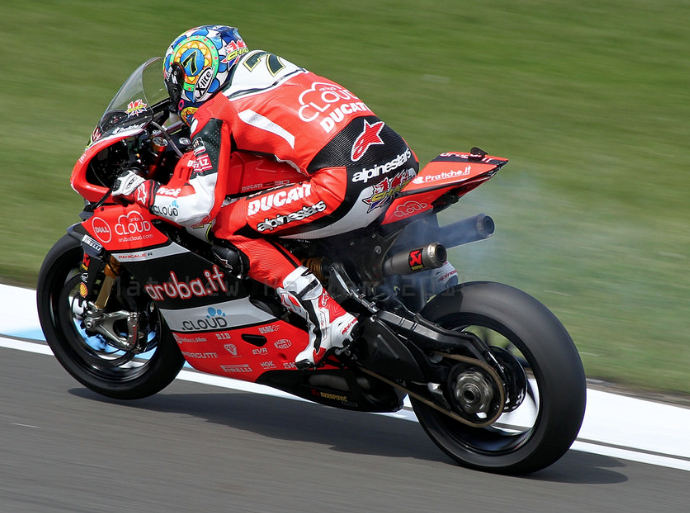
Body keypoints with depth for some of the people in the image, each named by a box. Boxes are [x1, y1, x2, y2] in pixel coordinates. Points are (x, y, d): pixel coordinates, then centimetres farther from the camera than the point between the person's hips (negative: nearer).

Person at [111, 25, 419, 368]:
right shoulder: (268, 64, 27)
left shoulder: (213, 114, 5)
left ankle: (327, 317, -8)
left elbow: (201, 207, -3)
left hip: (348, 182, -8)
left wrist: (142, 191, 15)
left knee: (231, 227, 4)